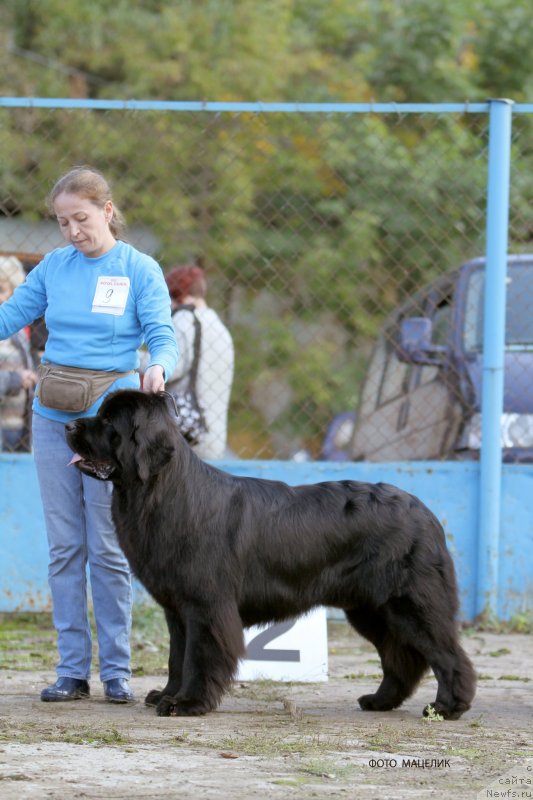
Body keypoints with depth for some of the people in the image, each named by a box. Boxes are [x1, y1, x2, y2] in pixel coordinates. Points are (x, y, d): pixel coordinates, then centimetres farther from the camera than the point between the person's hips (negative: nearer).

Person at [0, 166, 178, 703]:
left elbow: (163, 337, -8)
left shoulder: (140, 270, -2)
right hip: (52, 414, 3)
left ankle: (116, 670, 6)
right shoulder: (54, 266, 6)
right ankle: (72, 669, 8)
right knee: (64, 545, 4)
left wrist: (158, 368, -29)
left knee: (107, 547, -2)